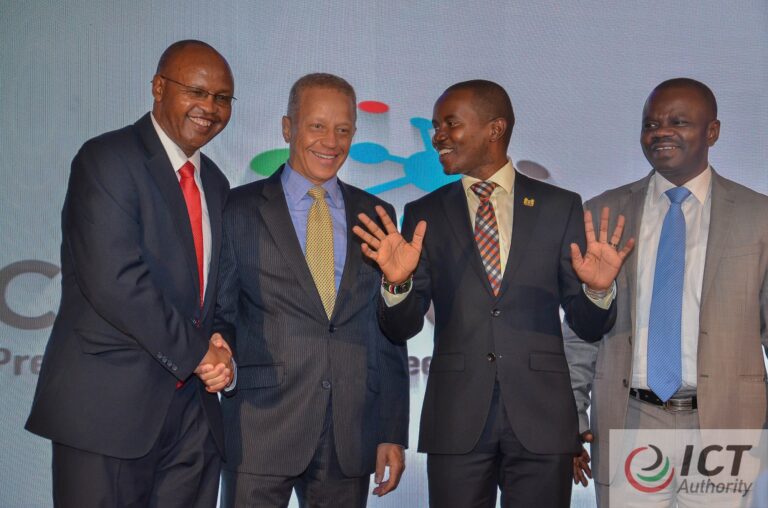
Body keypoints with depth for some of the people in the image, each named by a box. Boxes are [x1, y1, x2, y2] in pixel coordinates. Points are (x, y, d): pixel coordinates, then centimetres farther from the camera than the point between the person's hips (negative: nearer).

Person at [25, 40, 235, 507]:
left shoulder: (215, 183, 15)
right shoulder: (107, 159, -9)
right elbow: (115, 282, -20)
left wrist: (219, 349, -2)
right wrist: (196, 352, -12)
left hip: (193, 410, 7)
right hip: (109, 405, -6)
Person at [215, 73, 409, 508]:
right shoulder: (239, 209, 2)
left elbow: (390, 330, 10)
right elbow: (220, 316, 5)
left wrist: (394, 433, 6)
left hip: (351, 438, 3)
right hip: (261, 434, -2)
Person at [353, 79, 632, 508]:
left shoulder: (560, 207, 3)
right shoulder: (424, 215, 6)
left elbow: (590, 327, 5)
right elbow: (402, 328, 3)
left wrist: (598, 290, -17)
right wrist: (398, 282, -17)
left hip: (541, 418, 0)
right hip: (455, 421, 1)